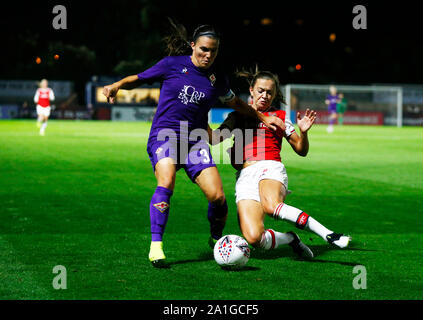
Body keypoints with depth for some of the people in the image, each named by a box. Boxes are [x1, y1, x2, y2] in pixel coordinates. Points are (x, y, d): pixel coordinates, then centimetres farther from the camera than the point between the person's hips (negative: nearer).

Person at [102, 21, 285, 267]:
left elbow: (235, 103, 27)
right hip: (165, 135, -3)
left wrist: (263, 118, 25)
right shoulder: (173, 64, 0)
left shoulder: (218, 78, 9)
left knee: (217, 196, -12)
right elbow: (139, 79, 7)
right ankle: (156, 246, -28)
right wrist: (117, 86, -11)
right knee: (166, 182, -31)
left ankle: (216, 238, 19)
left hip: (195, 140, 3)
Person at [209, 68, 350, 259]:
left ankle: (328, 235, -35)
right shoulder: (238, 116, 20)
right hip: (245, 177, 1)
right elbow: (214, 139, 8)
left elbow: (301, 150, 19)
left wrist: (303, 132, 0)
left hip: (270, 168, -1)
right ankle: (290, 239, 6)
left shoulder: (278, 117, 20)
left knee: (271, 205, -41)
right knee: (254, 238, -24)